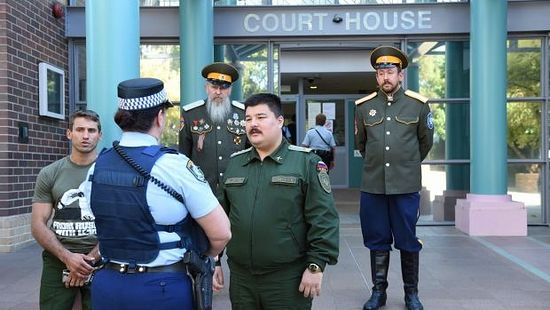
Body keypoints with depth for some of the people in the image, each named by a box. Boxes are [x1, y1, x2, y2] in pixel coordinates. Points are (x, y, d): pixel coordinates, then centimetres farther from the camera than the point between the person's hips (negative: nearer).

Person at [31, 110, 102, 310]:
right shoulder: (49, 174, 4)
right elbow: (38, 225, 1)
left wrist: (90, 259, -13)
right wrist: (67, 257, -12)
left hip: (100, 260, -1)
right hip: (58, 260, 2)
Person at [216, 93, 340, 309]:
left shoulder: (306, 162, -6)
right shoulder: (234, 163, 8)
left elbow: (323, 219, -9)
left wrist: (316, 265, -13)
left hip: (288, 278, -4)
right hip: (240, 277, 4)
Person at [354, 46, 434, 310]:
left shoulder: (418, 105, 1)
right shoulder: (363, 106, 3)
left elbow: (426, 141, 14)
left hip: (406, 186, -1)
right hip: (372, 186, 1)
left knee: (408, 241, 7)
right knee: (377, 241, 9)